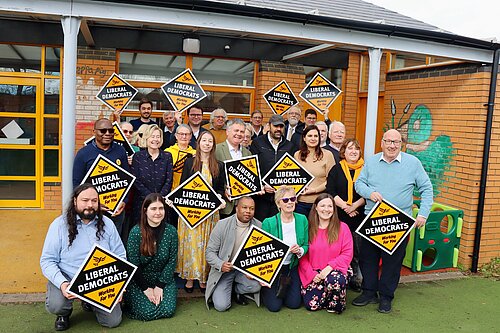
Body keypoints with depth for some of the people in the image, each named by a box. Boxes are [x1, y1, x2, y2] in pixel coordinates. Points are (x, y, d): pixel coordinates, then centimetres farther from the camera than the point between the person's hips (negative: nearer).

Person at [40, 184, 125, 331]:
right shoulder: (60, 225, -7)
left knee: (113, 320, -8)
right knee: (55, 305, -31)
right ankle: (64, 313, 10)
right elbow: (47, 260, -8)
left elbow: (120, 256, 4)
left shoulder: (107, 224, 0)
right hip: (67, 279, -2)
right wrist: (62, 283, -24)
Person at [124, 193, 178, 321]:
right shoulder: (136, 232, -15)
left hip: (164, 278, 2)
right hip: (139, 281, -2)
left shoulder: (171, 231, -8)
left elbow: (172, 260, -4)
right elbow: (133, 263, -12)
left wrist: (160, 285, -9)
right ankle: (129, 300, 15)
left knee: (168, 310, -15)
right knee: (148, 312, -16)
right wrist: (145, 288, -11)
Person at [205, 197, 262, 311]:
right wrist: (220, 265, -27)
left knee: (256, 285, -27)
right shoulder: (222, 224, -12)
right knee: (221, 305, -16)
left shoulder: (258, 226, -5)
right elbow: (210, 251, -8)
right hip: (224, 270, -2)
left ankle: (236, 289, 8)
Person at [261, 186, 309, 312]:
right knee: (274, 306, -6)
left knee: (294, 303, 0)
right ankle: (266, 291, 27)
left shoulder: (302, 220, -7)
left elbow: (306, 246, 1)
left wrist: (300, 251, -22)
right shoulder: (268, 223, -18)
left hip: (292, 267, 3)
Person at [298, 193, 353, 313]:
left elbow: (347, 254, -4)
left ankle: (335, 304, -2)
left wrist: (329, 267, -16)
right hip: (312, 273, 1)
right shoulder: (308, 228, 2)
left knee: (335, 281, -36)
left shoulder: (342, 227, 0)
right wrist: (312, 274, -11)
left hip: (335, 270, -1)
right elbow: (303, 255, 2)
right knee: (312, 305, -14)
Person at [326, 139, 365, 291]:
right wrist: (344, 206, -10)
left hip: (360, 216, 0)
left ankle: (356, 279, 15)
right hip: (339, 216, 0)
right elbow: (330, 191, 0)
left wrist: (355, 205, -11)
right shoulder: (336, 169, 8)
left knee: (358, 250, 3)